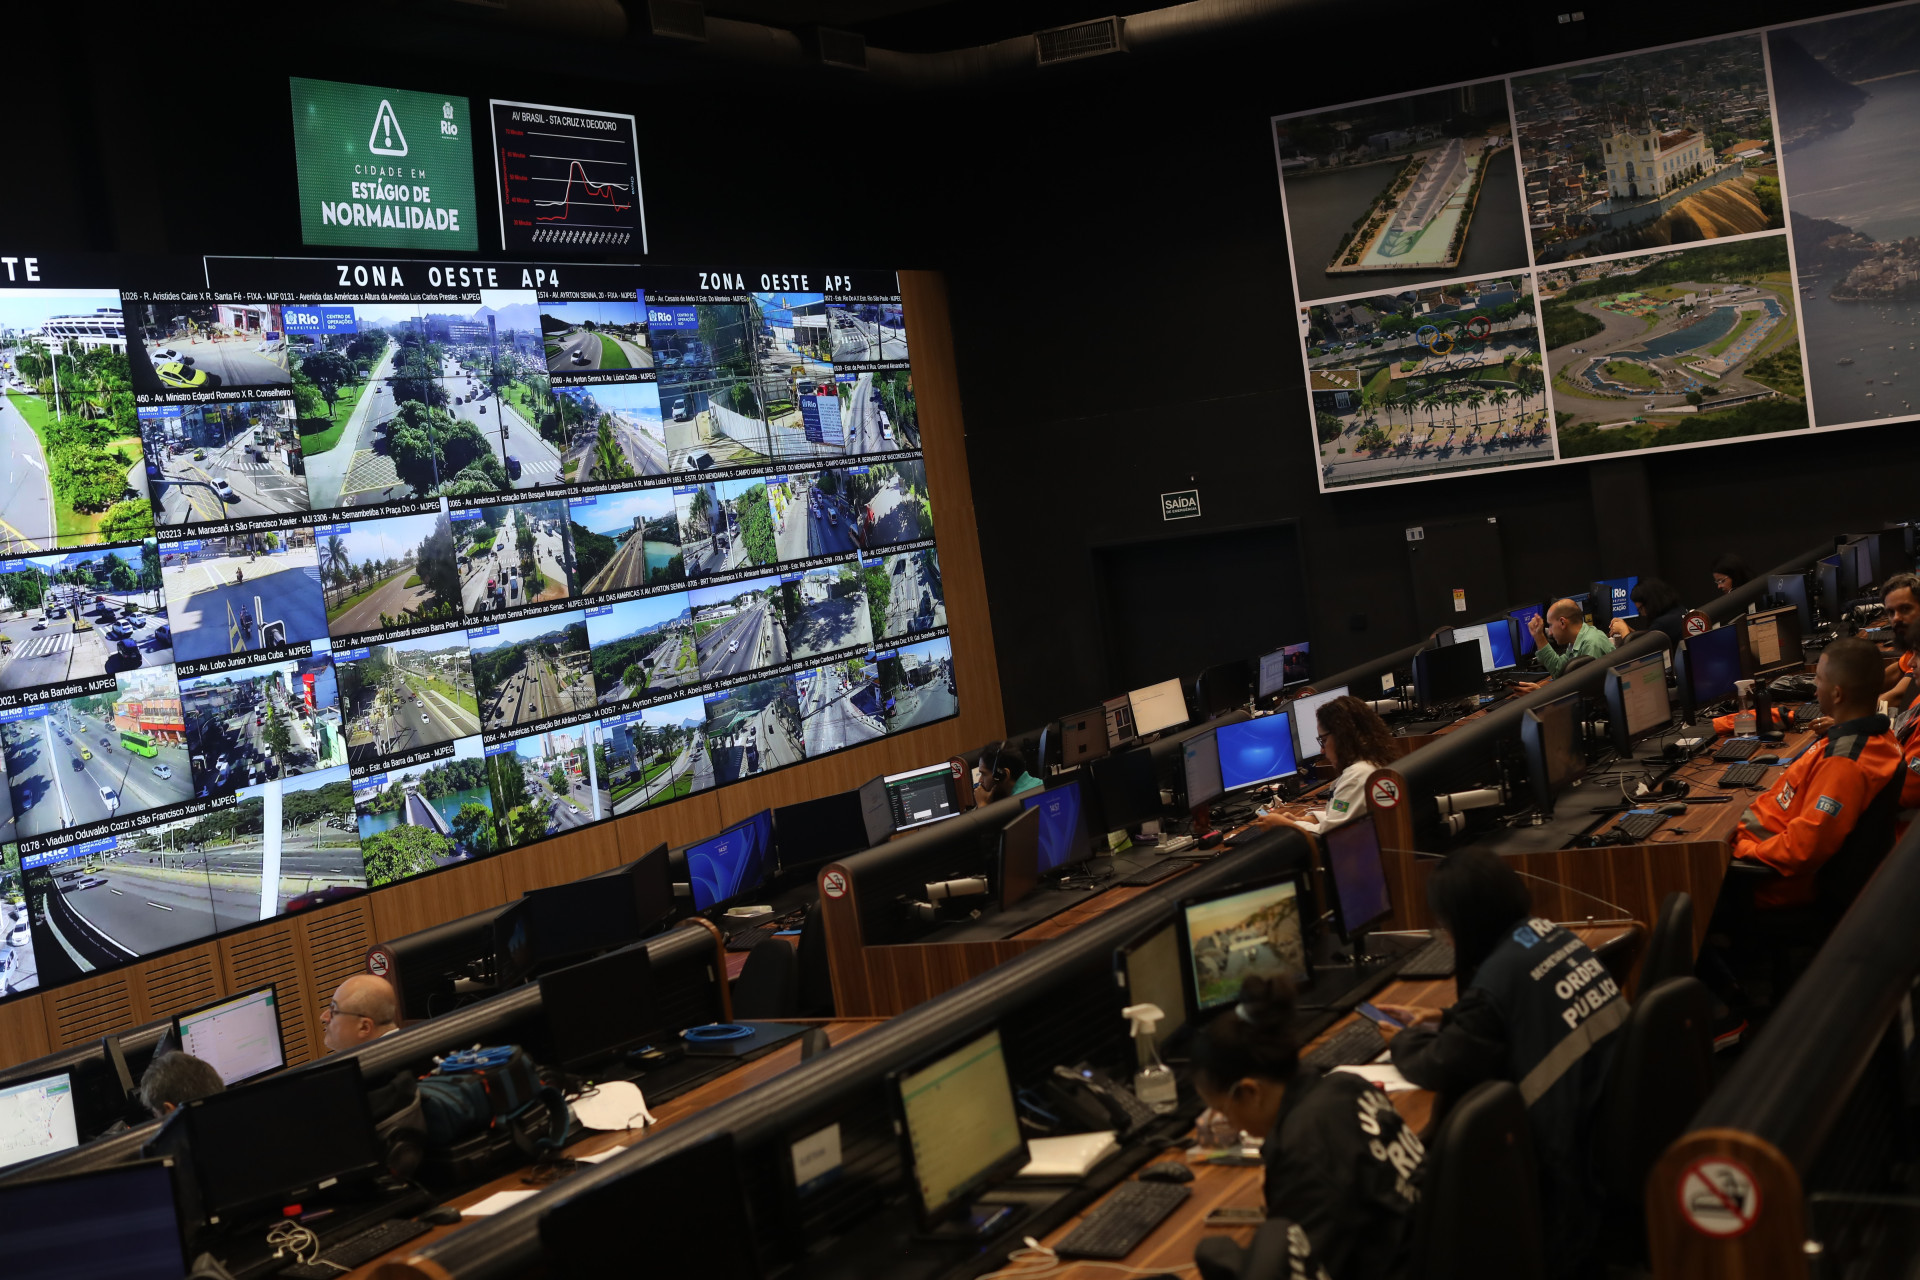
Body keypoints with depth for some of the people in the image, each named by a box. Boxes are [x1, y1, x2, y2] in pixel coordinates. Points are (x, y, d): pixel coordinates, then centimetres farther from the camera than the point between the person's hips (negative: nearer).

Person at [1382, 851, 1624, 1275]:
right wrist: (1439, 1022, 23)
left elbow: (1438, 1068, -13)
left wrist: (1404, 1039, 8)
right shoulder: (1549, 934, 4)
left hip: (1576, 1153, -8)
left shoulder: (1499, 977, -20)